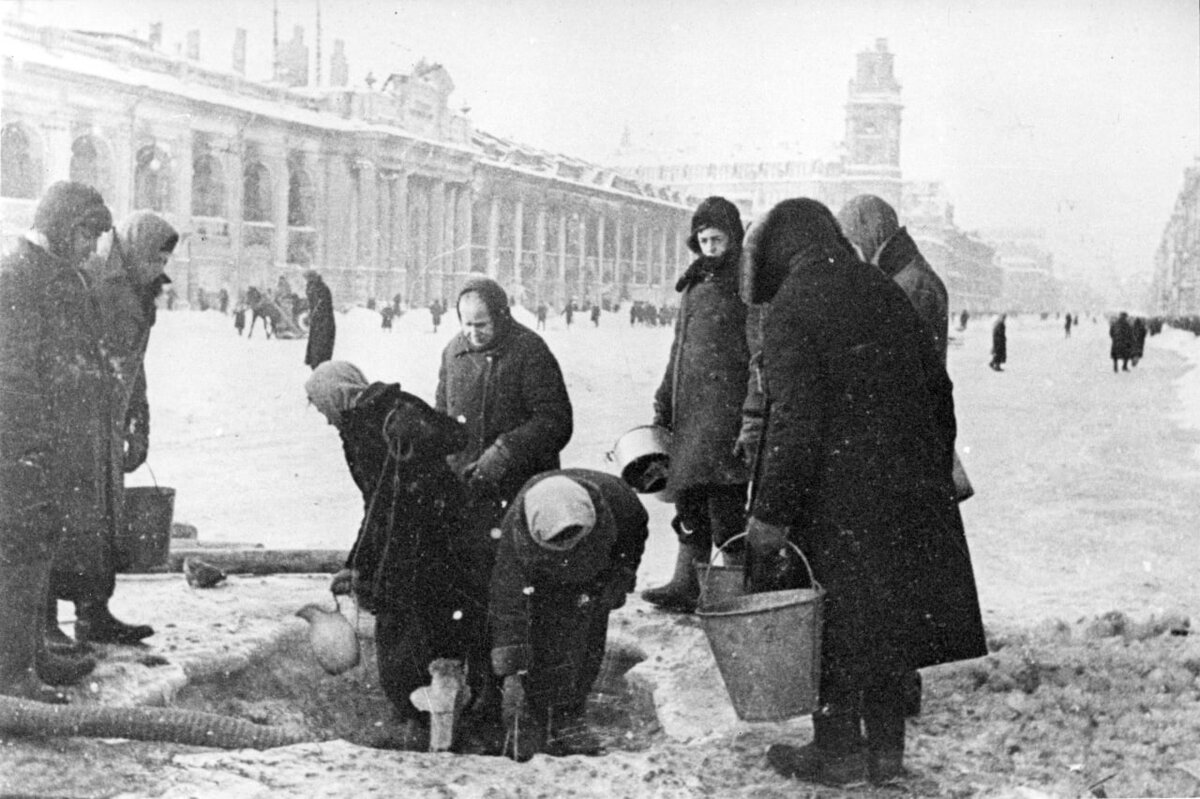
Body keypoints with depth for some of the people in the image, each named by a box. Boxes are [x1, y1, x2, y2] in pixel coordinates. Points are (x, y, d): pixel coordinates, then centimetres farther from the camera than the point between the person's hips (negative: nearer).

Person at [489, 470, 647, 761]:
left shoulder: (611, 494, -36)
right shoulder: (515, 530, -40)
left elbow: (637, 524, -9)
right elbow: (506, 605, -38)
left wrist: (623, 572, -12)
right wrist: (511, 671, -41)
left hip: (595, 576, 2)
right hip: (542, 584, -2)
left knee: (589, 644, -7)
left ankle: (567, 720, 0)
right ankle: (527, 726, -5)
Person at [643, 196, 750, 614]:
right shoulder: (695, 284, 19)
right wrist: (663, 406, 22)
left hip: (726, 410, -8)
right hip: (688, 408, 8)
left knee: (723, 503, -8)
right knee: (689, 501, 11)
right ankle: (687, 585, 19)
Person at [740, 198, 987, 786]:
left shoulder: (792, 308, -13)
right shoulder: (884, 292, 9)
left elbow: (795, 420, -20)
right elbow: (938, 389, 13)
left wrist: (771, 515, -16)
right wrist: (933, 471, 22)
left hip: (835, 500, -7)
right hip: (907, 490, 7)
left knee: (832, 626, 7)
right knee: (888, 617, 15)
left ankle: (839, 751, 15)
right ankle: (885, 748, 24)